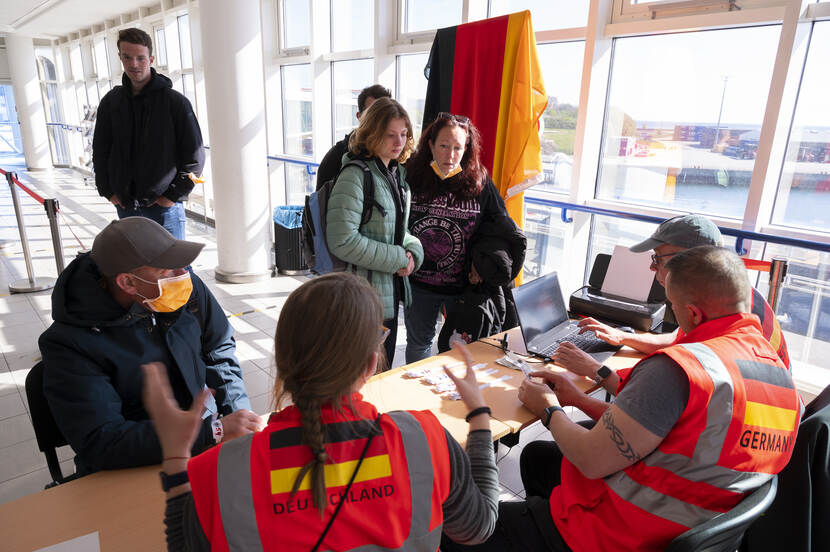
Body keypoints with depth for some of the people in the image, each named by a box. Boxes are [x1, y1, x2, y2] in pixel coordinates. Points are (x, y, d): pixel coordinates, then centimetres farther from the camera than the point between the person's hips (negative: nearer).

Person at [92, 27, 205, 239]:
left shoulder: (175, 102, -6)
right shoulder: (110, 102, 8)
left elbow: (195, 157, -7)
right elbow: (100, 150, 17)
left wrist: (173, 195, -11)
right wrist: (108, 190, 6)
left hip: (164, 205, -4)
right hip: (125, 205, 5)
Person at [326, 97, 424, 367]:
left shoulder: (396, 173, 11)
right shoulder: (355, 175, -17)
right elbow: (342, 241, -25)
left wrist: (413, 250, -4)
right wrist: (397, 258, -18)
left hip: (390, 292, 8)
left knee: (384, 372, 21)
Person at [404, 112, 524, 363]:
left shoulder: (480, 184, -8)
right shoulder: (411, 178, -8)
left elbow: (501, 228, 0)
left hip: (463, 285, 0)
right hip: (418, 284, 1)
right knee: (418, 343, 20)